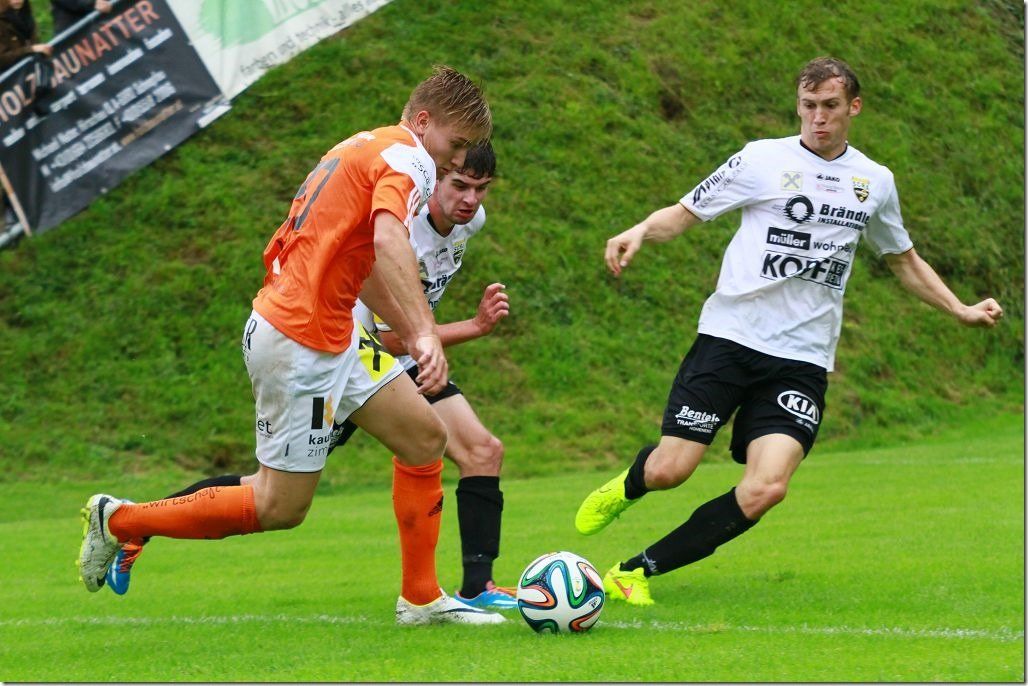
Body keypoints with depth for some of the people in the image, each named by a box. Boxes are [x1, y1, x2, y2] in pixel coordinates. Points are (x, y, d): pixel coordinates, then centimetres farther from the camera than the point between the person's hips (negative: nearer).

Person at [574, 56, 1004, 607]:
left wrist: (962, 311, 22)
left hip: (802, 360, 2)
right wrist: (639, 232, -17)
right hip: (729, 338, -2)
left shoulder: (875, 183, 13)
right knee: (669, 471, -10)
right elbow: (686, 212, 3)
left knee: (765, 489, -18)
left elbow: (904, 261, 29)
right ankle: (627, 486, 30)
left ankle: (637, 571, -4)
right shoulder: (763, 159, 2)